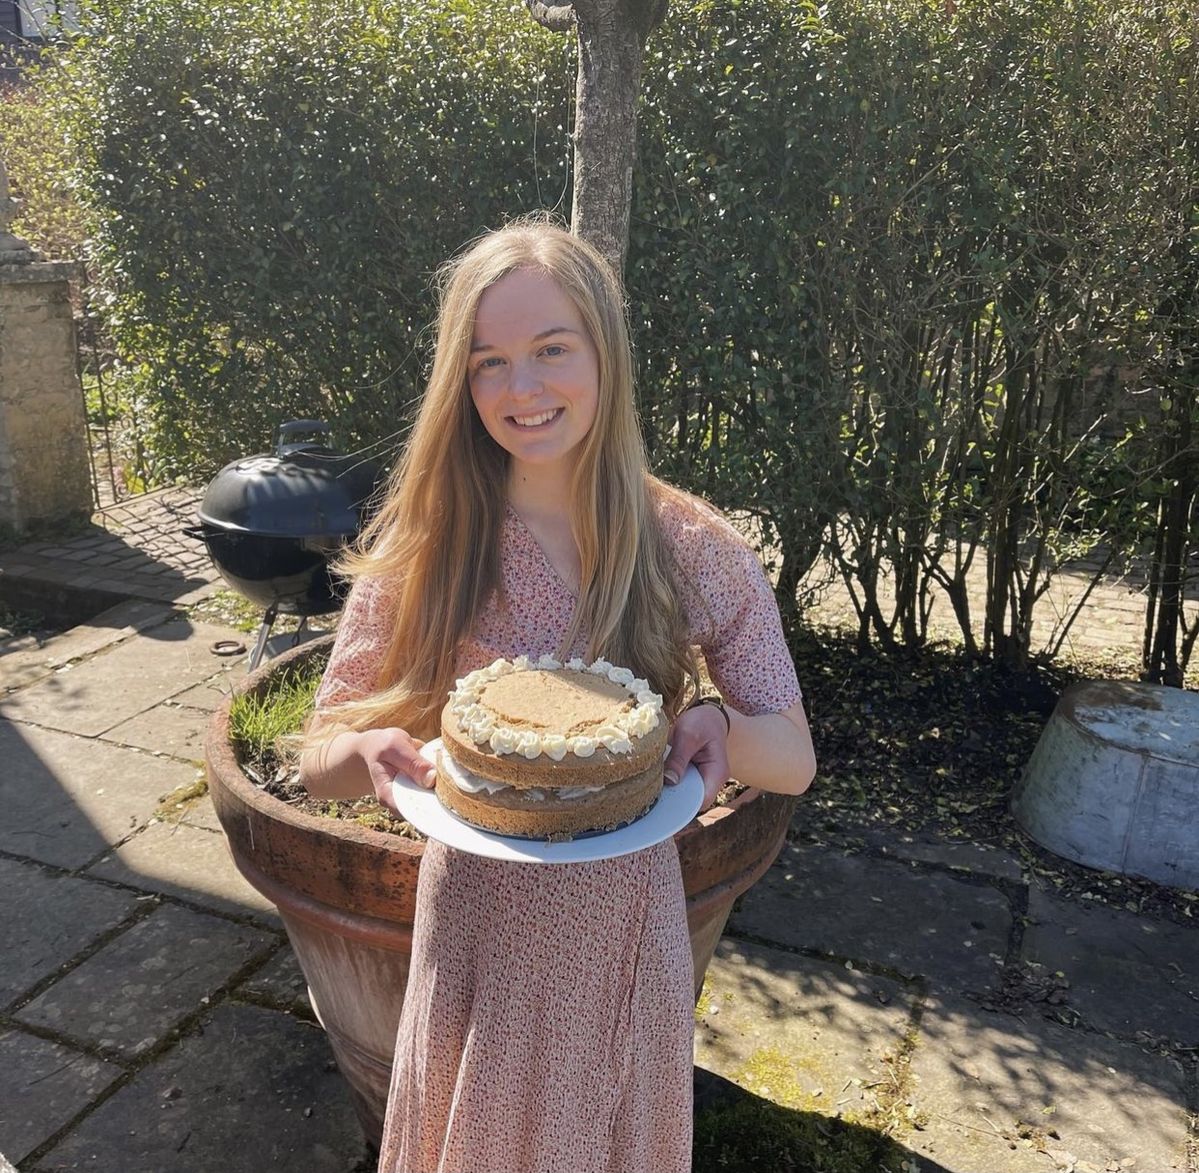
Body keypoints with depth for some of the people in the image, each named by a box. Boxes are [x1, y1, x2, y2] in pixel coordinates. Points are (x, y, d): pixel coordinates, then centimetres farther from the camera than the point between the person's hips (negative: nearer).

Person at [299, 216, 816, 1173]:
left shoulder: (695, 552, -13)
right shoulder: (425, 546, -12)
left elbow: (794, 760, -6)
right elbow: (320, 761, -7)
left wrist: (720, 726, -27)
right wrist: (372, 753, -29)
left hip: (625, 930, 0)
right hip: (473, 924, 0)